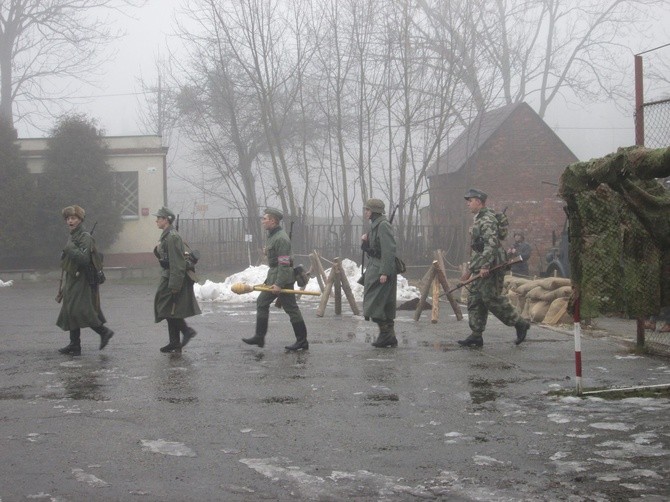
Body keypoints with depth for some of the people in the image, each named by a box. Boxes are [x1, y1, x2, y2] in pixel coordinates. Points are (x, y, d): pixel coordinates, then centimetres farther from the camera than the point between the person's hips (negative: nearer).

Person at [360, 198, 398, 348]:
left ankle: (386, 334, -7)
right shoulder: (375, 226, 17)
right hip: (375, 269, 10)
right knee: (386, 306, 10)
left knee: (375, 304, -10)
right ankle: (390, 338, 13)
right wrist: (365, 243, 2)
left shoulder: (383, 225, -14)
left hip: (381, 271, -10)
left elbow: (389, 250, -21)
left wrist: (385, 272, -25)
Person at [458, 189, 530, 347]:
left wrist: (485, 266, -30)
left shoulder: (487, 219, -14)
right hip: (481, 268, 10)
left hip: (490, 268, -10)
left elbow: (491, 244, -24)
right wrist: (470, 269, 26)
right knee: (474, 300, 6)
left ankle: (520, 324, 2)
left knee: (491, 299, -10)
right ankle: (476, 336, 7)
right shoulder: (478, 220, 20)